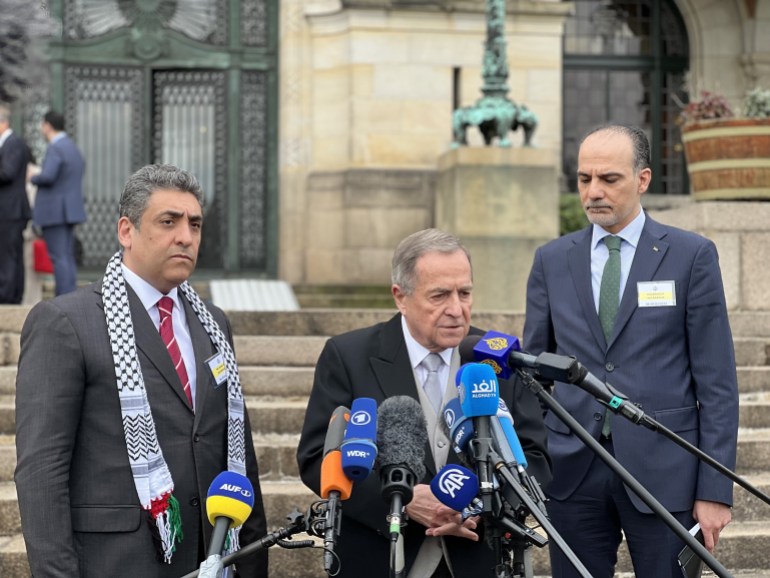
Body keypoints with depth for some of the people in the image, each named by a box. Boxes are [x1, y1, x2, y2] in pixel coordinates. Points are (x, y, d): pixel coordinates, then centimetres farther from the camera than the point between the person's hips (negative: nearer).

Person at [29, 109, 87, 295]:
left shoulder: (55, 149, -15)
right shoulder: (73, 147, 15)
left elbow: (47, 177, -26)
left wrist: (33, 178, -4)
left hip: (54, 210, -9)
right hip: (71, 208, 9)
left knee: (59, 257, -9)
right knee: (68, 257, 9)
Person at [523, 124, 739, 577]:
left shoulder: (692, 255, 0)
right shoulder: (552, 260, 9)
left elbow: (717, 382, -1)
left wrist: (715, 490, -6)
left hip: (662, 471, -2)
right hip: (572, 471, 3)